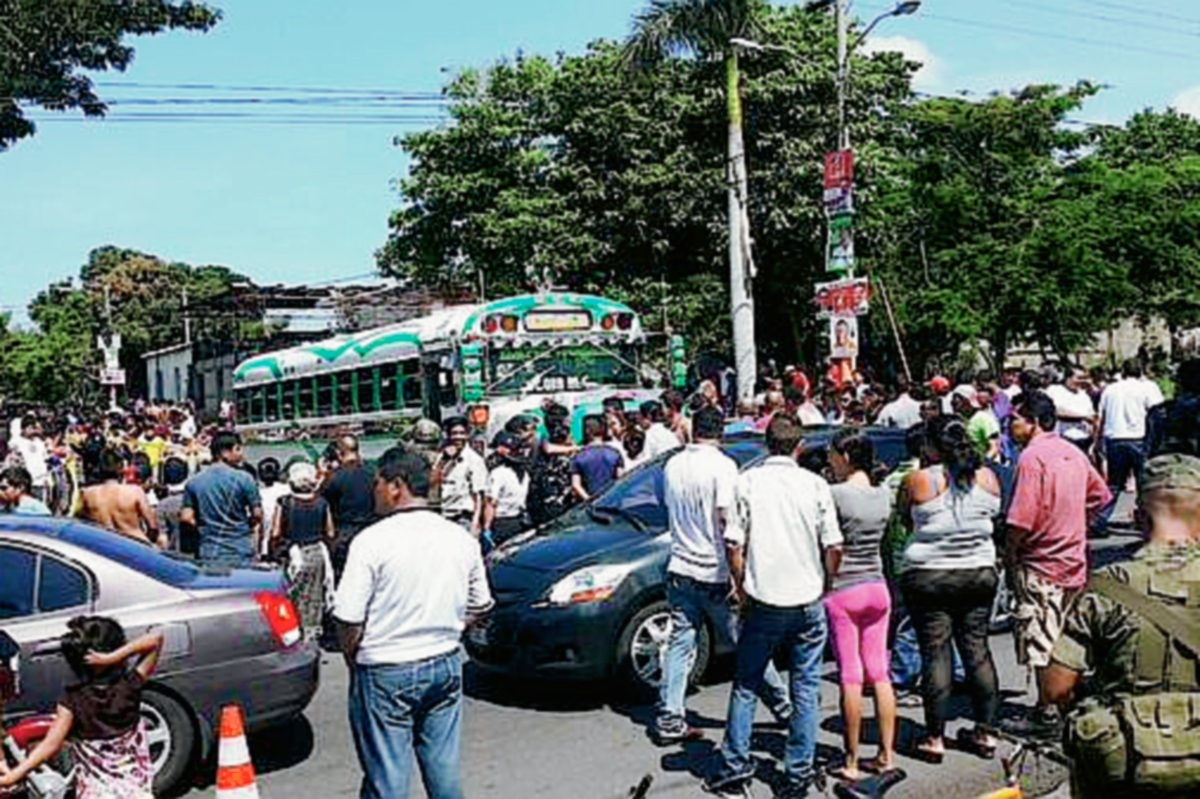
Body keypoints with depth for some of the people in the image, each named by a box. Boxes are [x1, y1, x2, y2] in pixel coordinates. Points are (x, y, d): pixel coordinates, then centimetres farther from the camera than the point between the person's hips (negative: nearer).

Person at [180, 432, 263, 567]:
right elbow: (257, 514, -6)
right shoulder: (243, 479, -7)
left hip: (208, 553, 4)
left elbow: (186, 517, 0)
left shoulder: (194, 482, 4)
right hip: (240, 551, -4)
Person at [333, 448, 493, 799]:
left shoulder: (372, 541, -15)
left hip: (385, 674, -5)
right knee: (444, 768, 16)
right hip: (446, 666, 5)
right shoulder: (461, 538, 2)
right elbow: (480, 606, 11)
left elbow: (349, 621, -13)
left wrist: (354, 662, 3)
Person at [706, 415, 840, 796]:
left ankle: (735, 763, 16)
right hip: (808, 601, 1)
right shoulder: (815, 484, -2)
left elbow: (733, 543, -4)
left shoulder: (748, 482, -3)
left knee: (746, 686, 13)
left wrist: (741, 589, 8)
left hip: (764, 603, -1)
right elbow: (832, 547, -1)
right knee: (806, 689, 10)